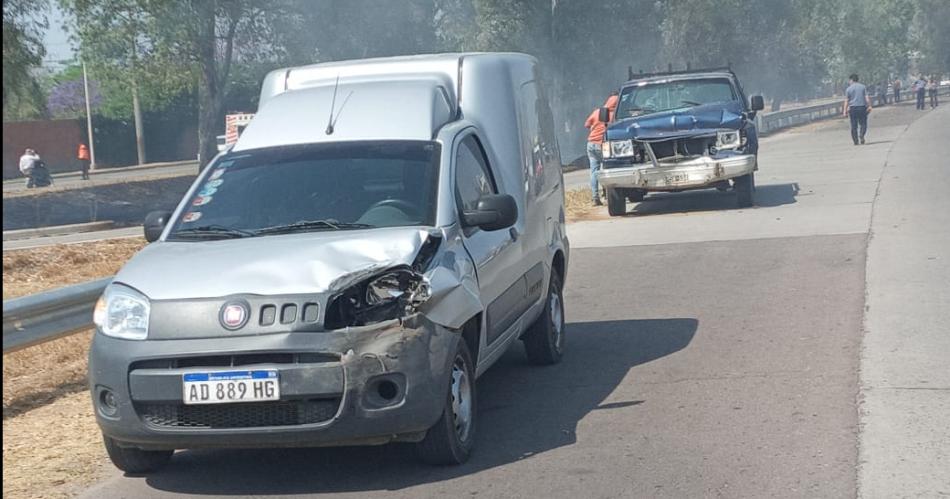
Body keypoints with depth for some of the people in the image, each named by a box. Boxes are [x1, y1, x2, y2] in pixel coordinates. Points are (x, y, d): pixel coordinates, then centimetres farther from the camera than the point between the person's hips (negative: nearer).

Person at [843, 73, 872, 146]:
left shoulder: (848, 89, 0)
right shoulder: (863, 87, 4)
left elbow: (846, 101, -2)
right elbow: (867, 97, -3)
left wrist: (845, 110, 0)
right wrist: (869, 106, -2)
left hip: (853, 108, -1)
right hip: (862, 107, 1)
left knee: (854, 126, 5)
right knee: (863, 124, 7)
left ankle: (855, 141, 3)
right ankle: (861, 135, -20)